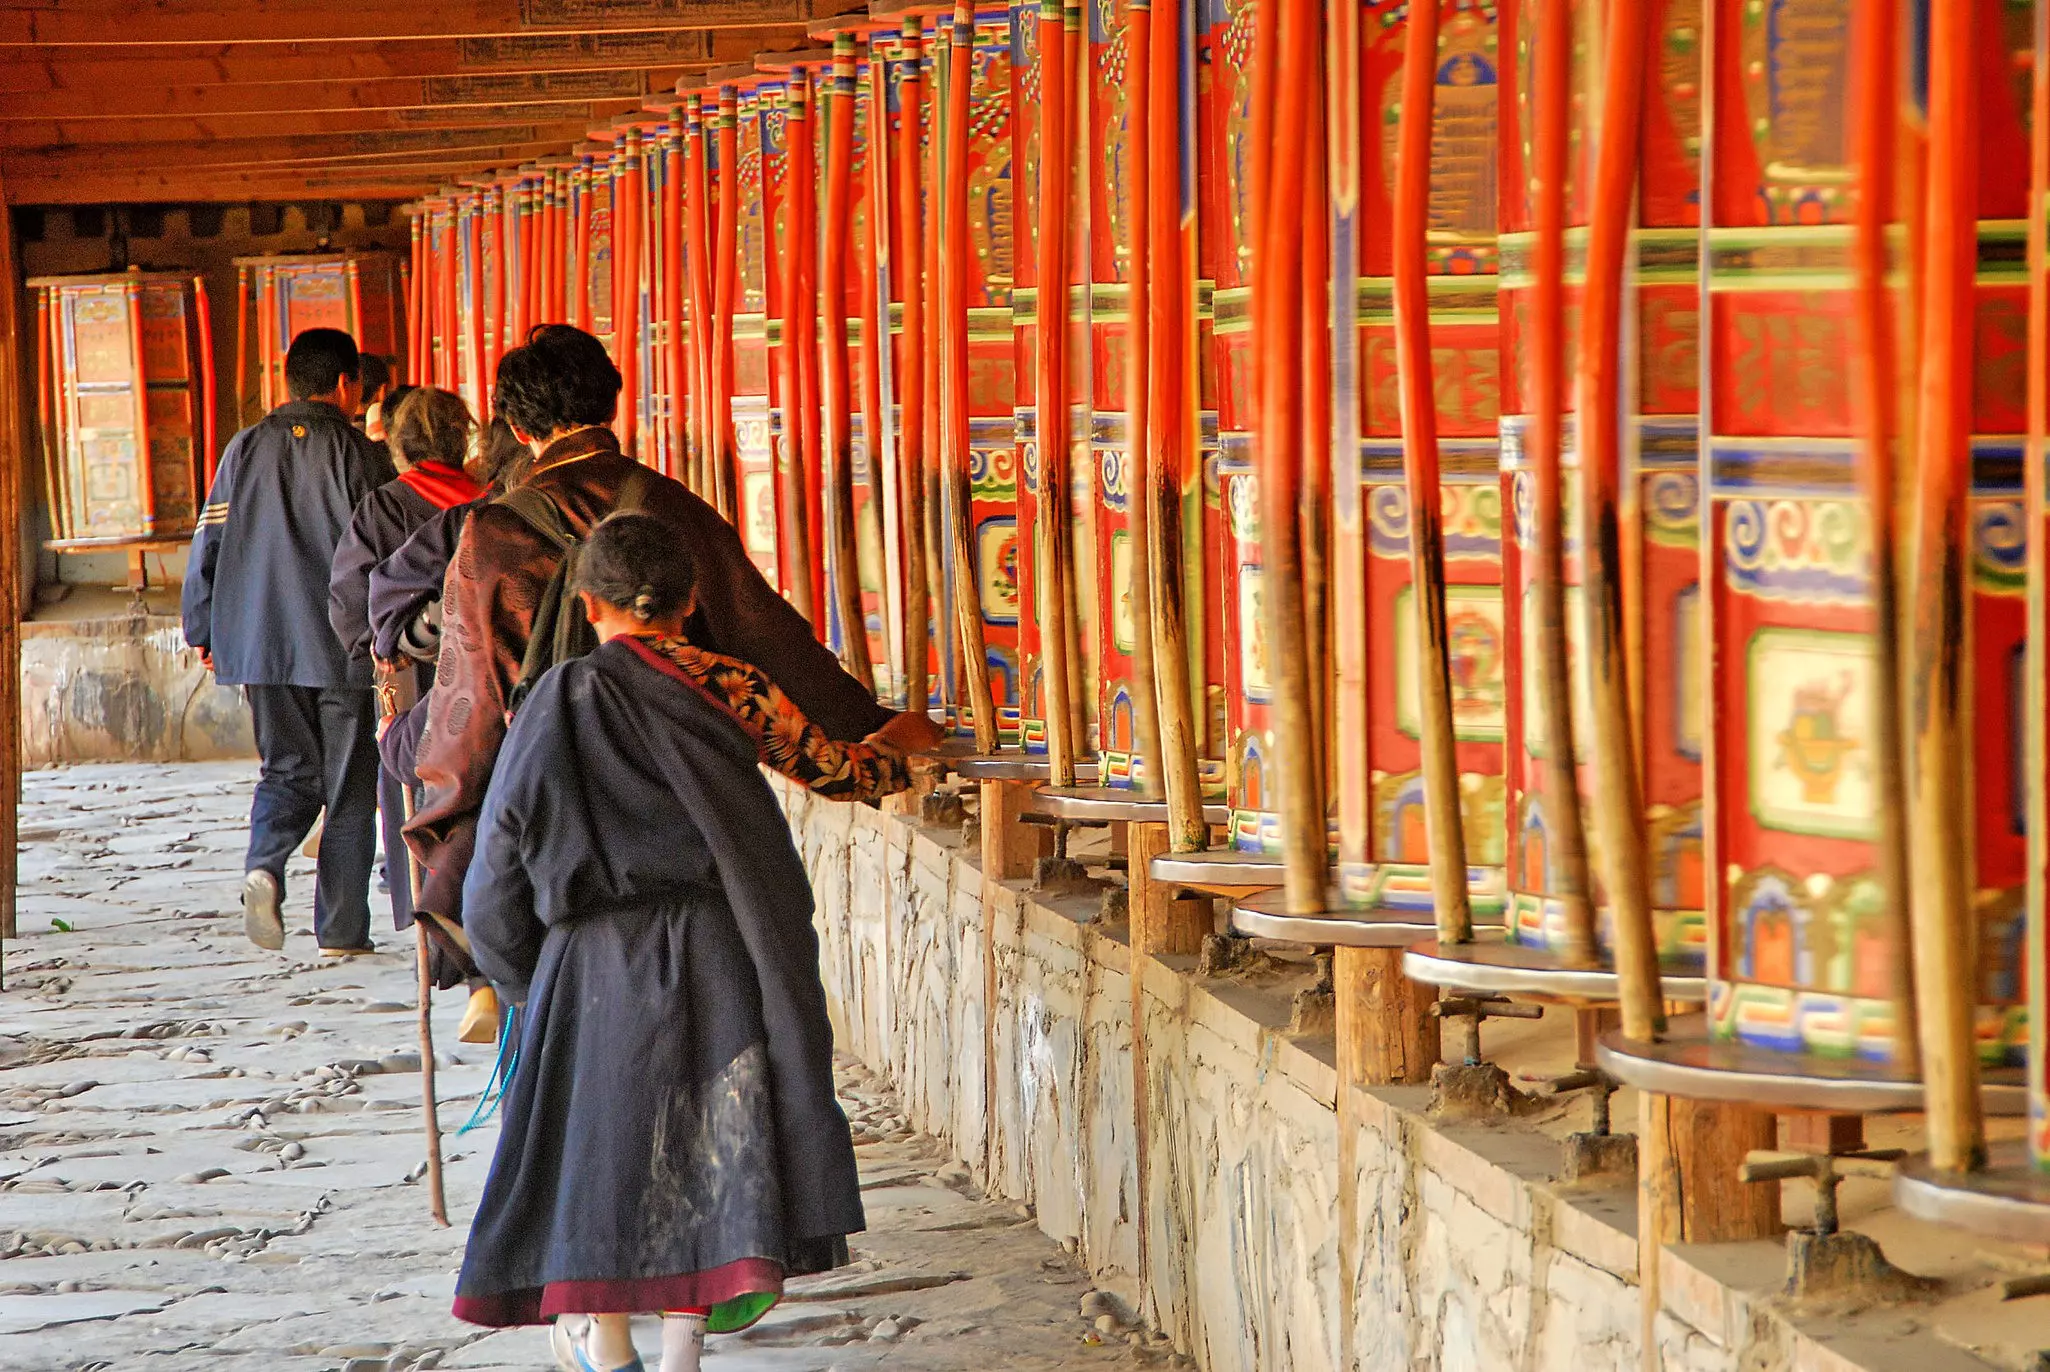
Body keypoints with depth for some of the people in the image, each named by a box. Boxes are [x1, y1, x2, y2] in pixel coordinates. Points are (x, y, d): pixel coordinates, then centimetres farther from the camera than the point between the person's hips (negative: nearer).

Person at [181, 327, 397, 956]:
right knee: (349, 786, 6)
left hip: (262, 643, 3)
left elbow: (208, 545, 7)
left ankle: (263, 865, -13)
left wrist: (203, 630, 16)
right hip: (344, 645, -3)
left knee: (287, 769, 16)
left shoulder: (245, 448, 5)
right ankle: (341, 929, 5)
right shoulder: (361, 455, -6)